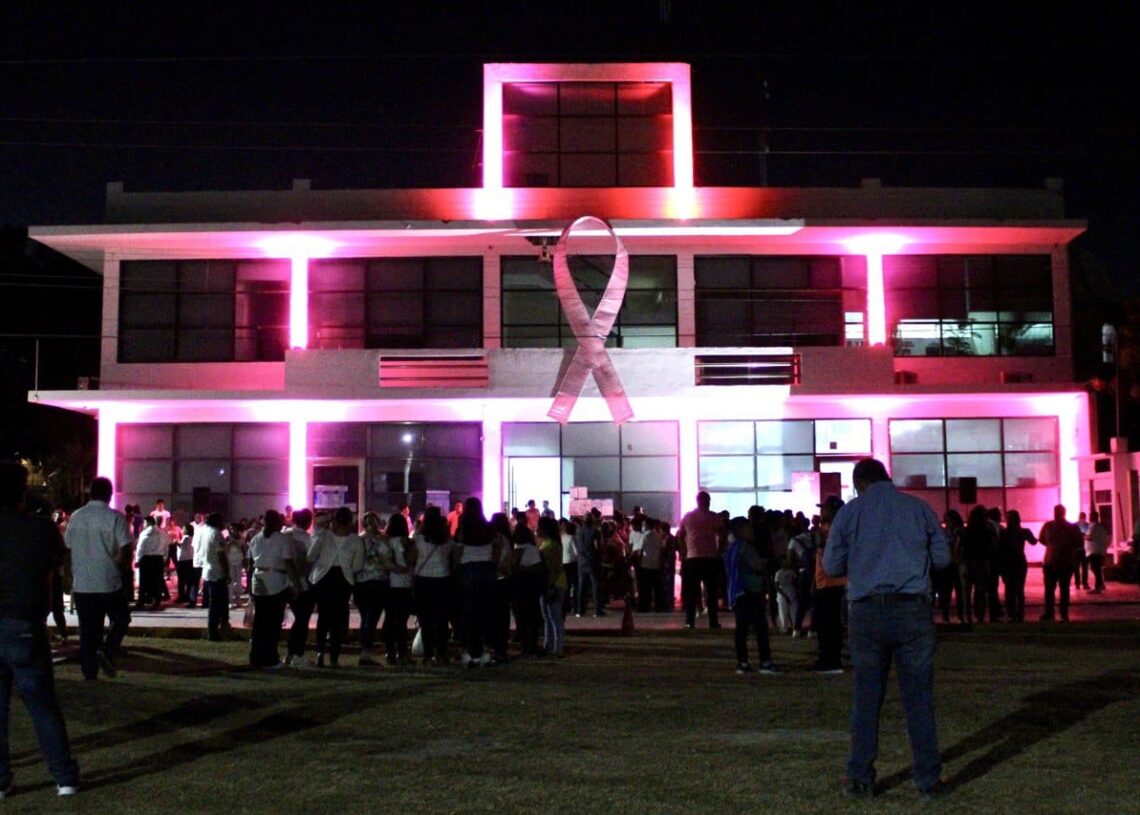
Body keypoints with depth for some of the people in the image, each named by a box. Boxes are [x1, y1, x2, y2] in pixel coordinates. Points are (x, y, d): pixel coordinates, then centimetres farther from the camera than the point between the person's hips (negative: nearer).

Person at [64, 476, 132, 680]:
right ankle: (107, 651, -6)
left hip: (81, 584, 4)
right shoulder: (115, 518, -10)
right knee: (120, 618, 16)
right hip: (109, 582, -4)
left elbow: (68, 549, 10)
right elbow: (126, 551, -14)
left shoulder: (76, 517, 4)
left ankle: (89, 673, 10)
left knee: (88, 629, 10)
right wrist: (115, 563, 6)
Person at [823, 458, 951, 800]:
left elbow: (831, 566, 3)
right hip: (913, 610, 0)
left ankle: (861, 779, 12)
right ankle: (928, 779, 9)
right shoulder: (919, 508, 4)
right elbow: (942, 557, 8)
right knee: (919, 697, 5)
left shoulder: (849, 512, 2)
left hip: (867, 611, 0)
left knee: (866, 698, 8)